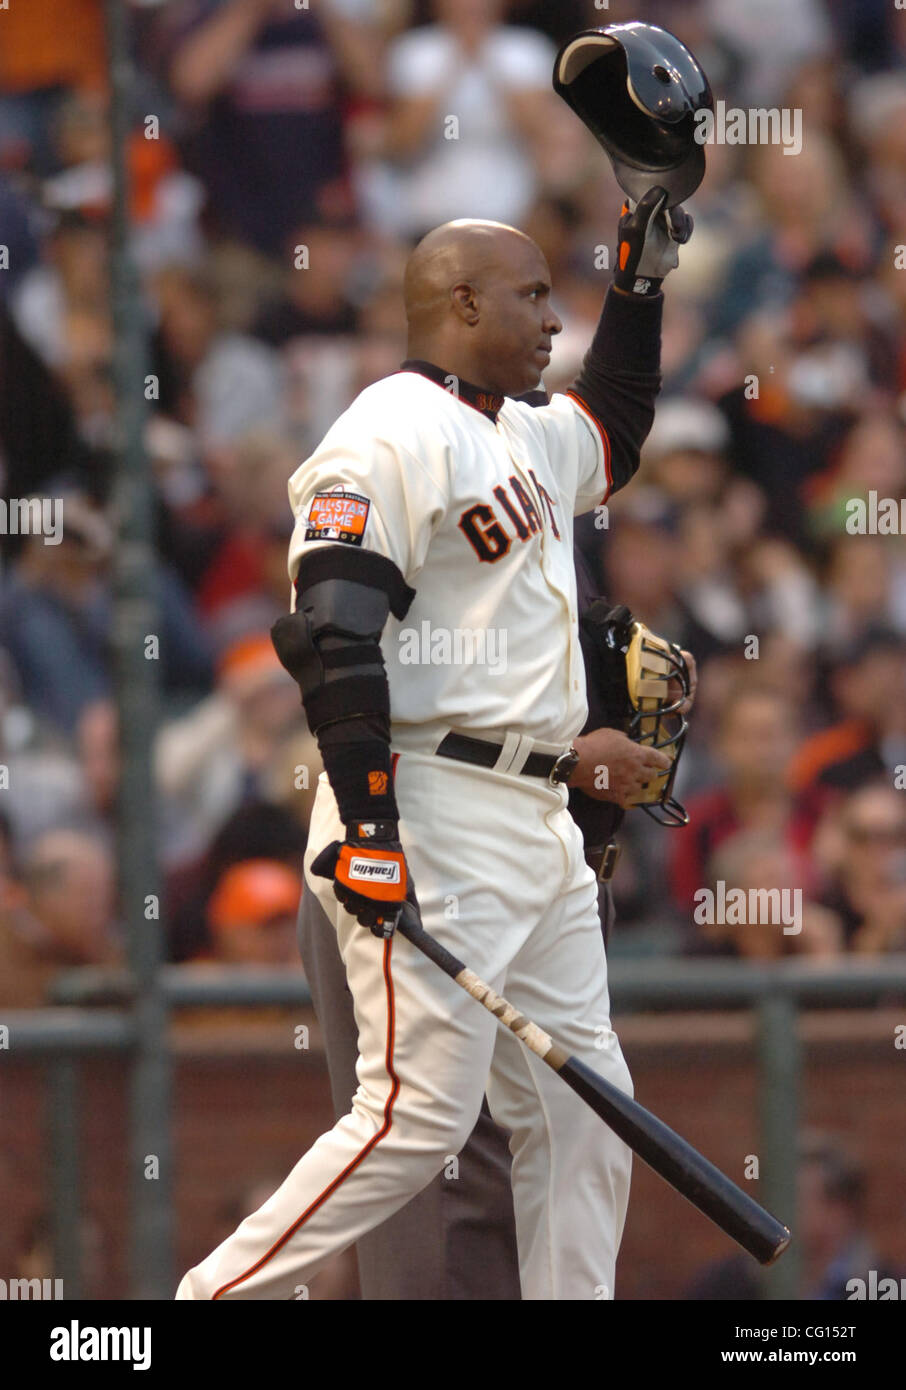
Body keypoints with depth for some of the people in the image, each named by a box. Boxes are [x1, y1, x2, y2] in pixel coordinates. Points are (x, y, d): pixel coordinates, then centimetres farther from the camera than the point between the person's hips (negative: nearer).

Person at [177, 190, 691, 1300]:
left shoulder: (526, 441, 19)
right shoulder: (394, 435, -11)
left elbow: (613, 429, 43)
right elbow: (333, 633, -20)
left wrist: (640, 283, 30)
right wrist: (366, 821, -27)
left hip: (540, 831, 10)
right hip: (430, 823, -10)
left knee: (581, 1109, 7)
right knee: (420, 1112, -15)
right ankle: (219, 1299, -9)